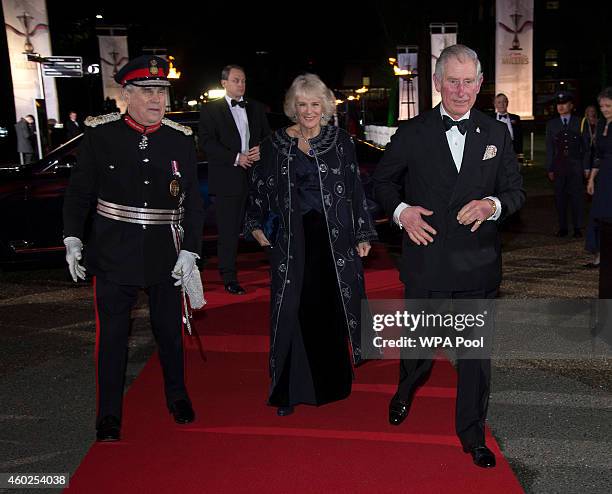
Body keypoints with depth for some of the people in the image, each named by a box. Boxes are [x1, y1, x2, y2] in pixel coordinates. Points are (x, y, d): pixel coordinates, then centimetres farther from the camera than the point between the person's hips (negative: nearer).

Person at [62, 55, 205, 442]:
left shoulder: (182, 139, -1)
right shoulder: (100, 133, -4)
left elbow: (193, 201, 1)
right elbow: (80, 190, 3)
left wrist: (189, 251, -6)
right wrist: (73, 240, -4)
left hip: (167, 257, 1)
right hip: (114, 254, -1)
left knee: (170, 330, 14)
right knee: (112, 334, 6)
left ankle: (177, 396, 38)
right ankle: (109, 416, 24)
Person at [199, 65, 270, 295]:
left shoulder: (256, 108, 16)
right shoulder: (210, 110, 4)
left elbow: (268, 136, 18)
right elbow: (207, 142, -5)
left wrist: (261, 151, -5)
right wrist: (236, 158, -15)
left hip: (256, 176, 3)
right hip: (227, 178, -3)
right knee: (228, 230, 0)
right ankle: (229, 278, 8)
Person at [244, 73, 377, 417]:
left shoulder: (340, 141, 3)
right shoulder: (275, 144, 4)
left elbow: (356, 189, 3)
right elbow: (260, 188, 13)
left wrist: (363, 234, 1)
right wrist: (256, 225, 6)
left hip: (335, 237, 0)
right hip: (292, 239, 0)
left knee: (332, 307, 7)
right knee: (292, 310, 1)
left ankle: (332, 379, 27)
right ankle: (291, 389, 13)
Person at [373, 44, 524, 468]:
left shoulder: (497, 134, 3)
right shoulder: (412, 133, -2)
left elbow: (516, 190, 6)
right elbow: (383, 180, 8)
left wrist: (493, 205, -16)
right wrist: (400, 210, -11)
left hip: (478, 263, 1)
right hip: (425, 261, -1)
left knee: (477, 352, 10)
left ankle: (473, 435, 30)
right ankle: (406, 390, 51)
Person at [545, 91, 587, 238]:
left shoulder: (580, 122, 4)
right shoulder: (551, 124, 9)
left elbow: (585, 146, 3)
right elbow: (549, 148, 8)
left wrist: (586, 166, -3)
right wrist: (550, 169, 2)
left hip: (576, 166, -2)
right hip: (559, 166, 2)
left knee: (577, 197, -1)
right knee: (560, 198, 5)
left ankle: (578, 228, 9)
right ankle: (563, 227, 15)